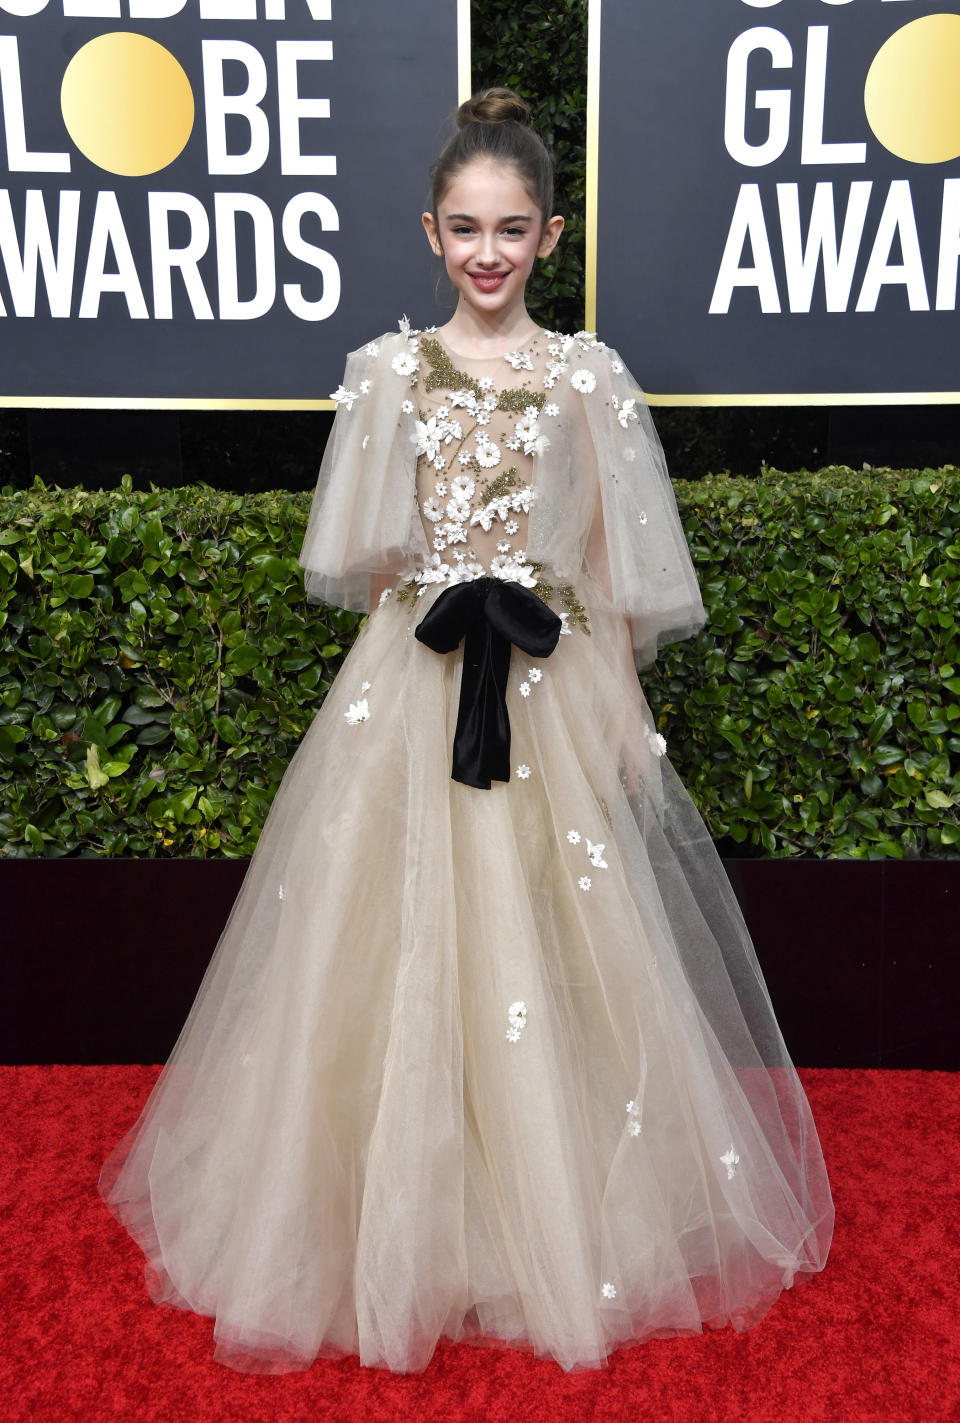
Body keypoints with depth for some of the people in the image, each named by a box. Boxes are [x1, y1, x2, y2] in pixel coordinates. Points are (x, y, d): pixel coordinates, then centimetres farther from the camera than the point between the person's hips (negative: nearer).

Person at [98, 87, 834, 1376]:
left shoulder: (589, 375, 4)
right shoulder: (389, 369, 5)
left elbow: (617, 568, 4)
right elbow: (362, 561, 7)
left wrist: (627, 708, 2)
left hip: (556, 687, 0)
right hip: (415, 683, 1)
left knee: (557, 946, 6)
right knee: (404, 945, 5)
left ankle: (560, 1217, 29)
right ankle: (412, 1222, 27)